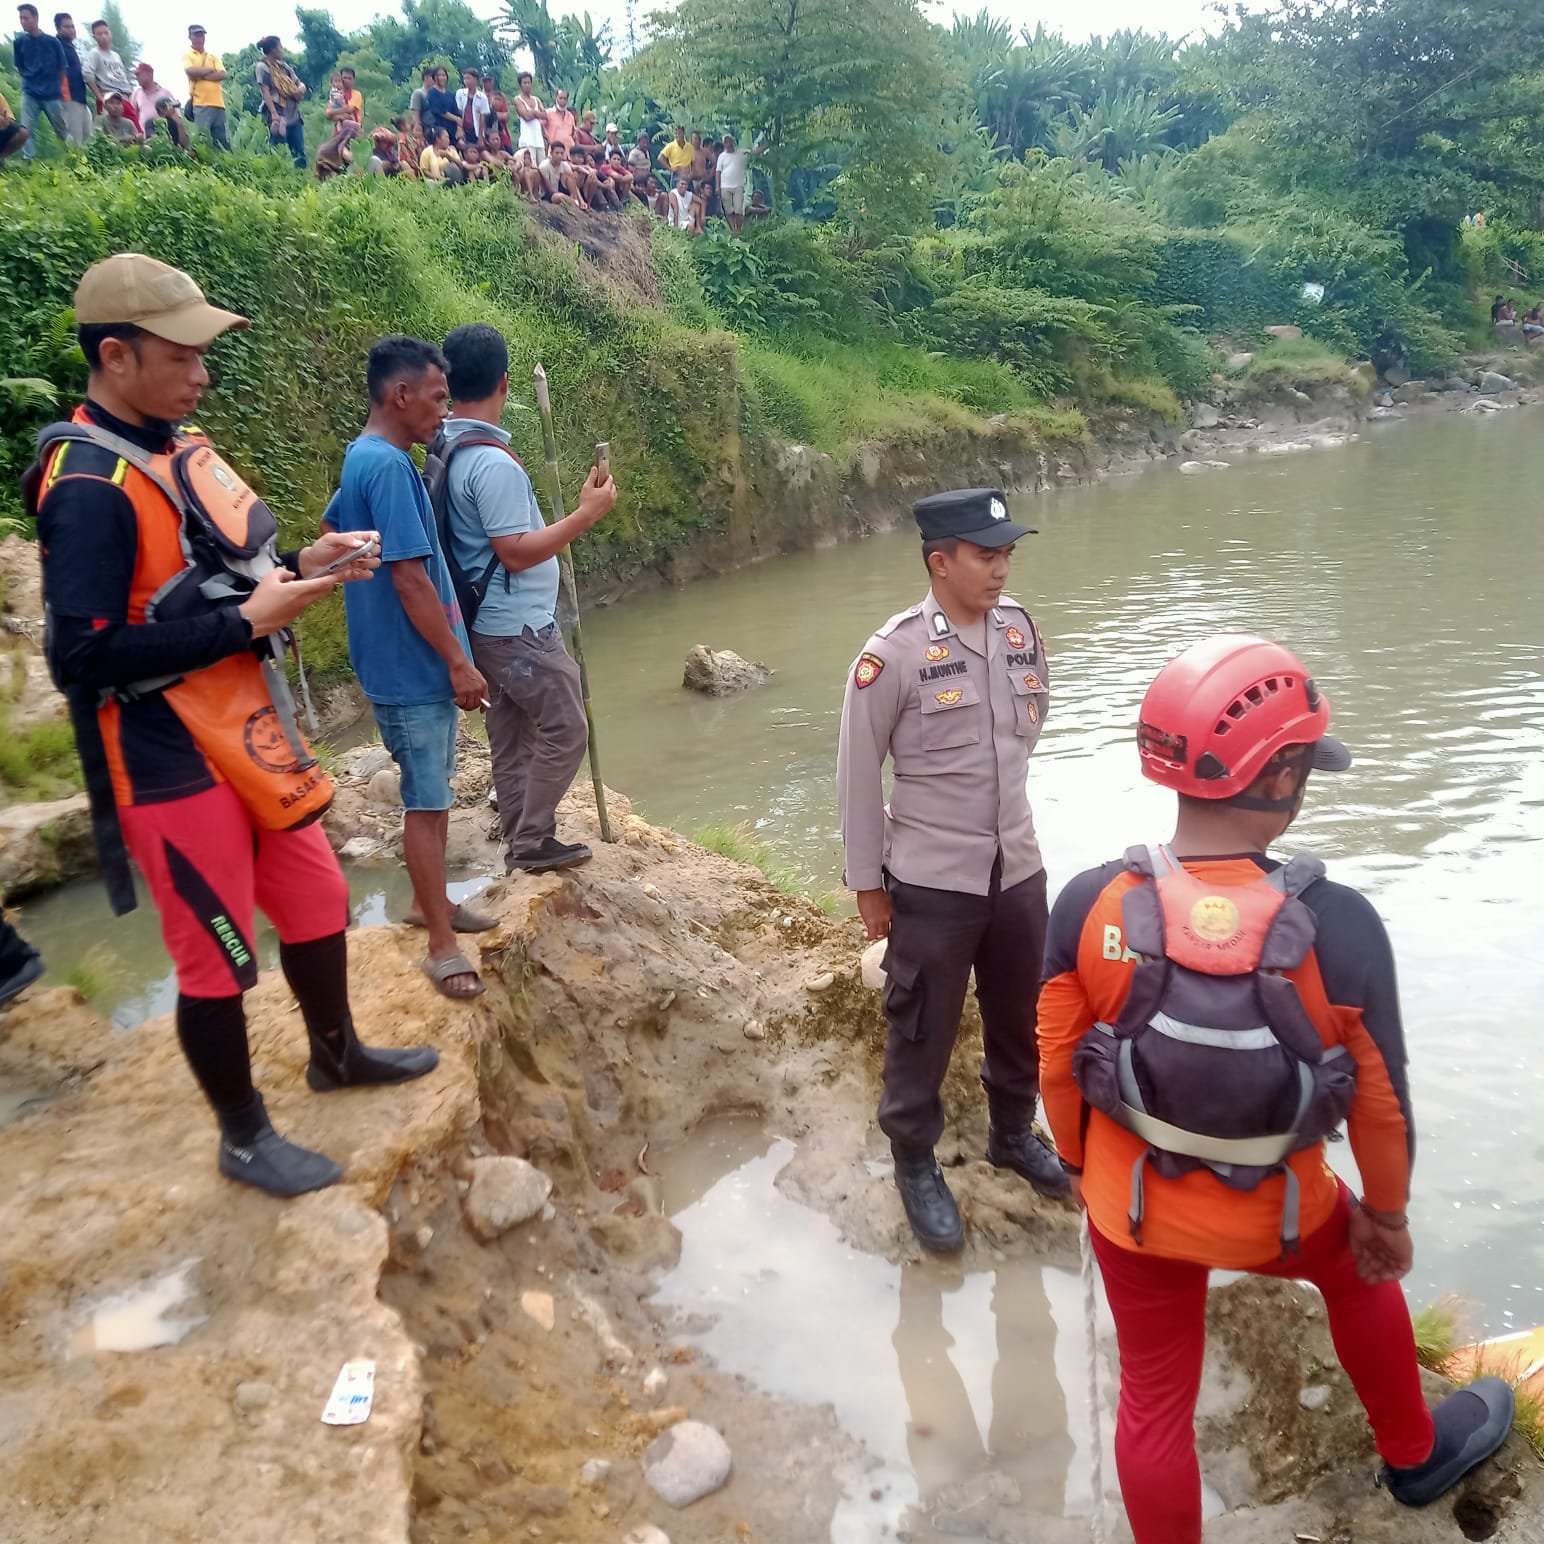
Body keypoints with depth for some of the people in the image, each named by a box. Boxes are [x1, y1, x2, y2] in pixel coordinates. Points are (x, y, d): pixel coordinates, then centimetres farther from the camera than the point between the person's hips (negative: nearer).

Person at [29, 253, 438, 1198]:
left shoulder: (178, 443, 6)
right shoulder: (89, 488, -21)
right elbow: (83, 657, -25)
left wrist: (298, 570, -1)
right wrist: (248, 621, -24)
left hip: (246, 729, 9)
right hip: (170, 764, -9)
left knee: (318, 901, 20)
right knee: (218, 959, 6)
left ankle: (337, 1054, 44)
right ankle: (245, 1138, 27)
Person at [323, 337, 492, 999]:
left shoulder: (360, 458, 10)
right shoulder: (389, 466, -20)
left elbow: (328, 531, 26)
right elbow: (411, 578, -23)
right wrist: (459, 662, -18)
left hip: (413, 664, 10)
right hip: (413, 669, -10)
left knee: (434, 790, 19)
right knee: (426, 802, -3)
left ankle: (431, 902, 33)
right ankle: (442, 945, 5)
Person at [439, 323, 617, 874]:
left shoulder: (447, 450, 6)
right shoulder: (493, 461, -23)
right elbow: (516, 553, -24)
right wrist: (586, 513, -20)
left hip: (494, 624, 9)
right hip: (519, 627, -9)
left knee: (511, 737, 14)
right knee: (565, 731, 2)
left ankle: (525, 843, 23)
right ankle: (531, 843, 9)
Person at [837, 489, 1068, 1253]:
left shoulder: (1020, 629, -1)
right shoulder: (892, 655, -17)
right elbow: (857, 774, -10)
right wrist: (867, 882, -6)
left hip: (1018, 869, 5)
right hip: (930, 883, -5)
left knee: (1021, 1018, 21)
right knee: (922, 1033, 10)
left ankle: (1013, 1132, 45)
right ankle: (915, 1163, 32)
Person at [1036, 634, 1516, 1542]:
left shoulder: (1090, 907, -22)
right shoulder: (1337, 925, -26)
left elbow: (1057, 1064, -9)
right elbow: (1381, 1095, -12)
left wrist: (1081, 1166, 11)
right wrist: (1387, 1212, 8)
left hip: (1130, 1207, 0)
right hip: (1274, 1212, 0)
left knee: (1154, 1397, 20)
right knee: (1358, 1270, 33)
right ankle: (1415, 1455, 60)